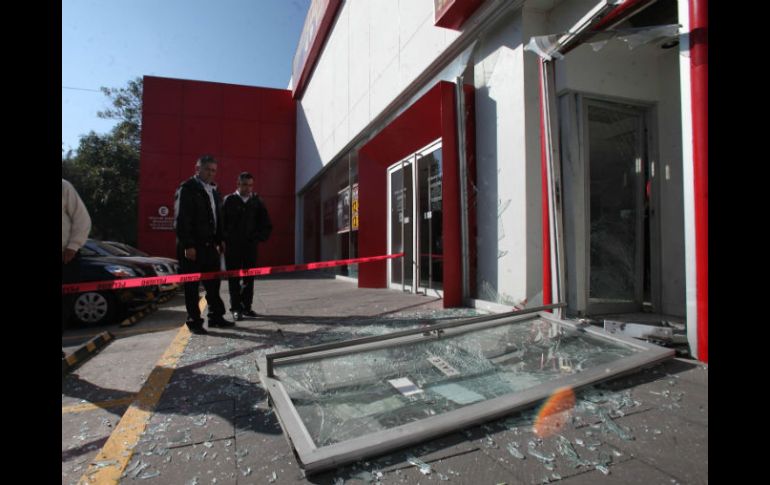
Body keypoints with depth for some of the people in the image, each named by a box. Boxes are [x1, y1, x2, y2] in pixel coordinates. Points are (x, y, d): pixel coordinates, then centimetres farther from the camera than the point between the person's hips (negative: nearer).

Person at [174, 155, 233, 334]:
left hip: (210, 245, 7)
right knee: (191, 286, 2)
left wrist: (218, 242, 12)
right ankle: (194, 321, 10)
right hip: (192, 247, -7)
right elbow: (180, 220, -13)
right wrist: (188, 245, -18)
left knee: (213, 283, 11)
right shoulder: (187, 189, -6)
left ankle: (216, 316, 21)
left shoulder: (213, 190, 16)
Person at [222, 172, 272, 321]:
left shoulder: (257, 202, 8)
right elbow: (221, 222, -1)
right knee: (234, 278, 1)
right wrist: (225, 239, -8)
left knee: (249, 278, 7)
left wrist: (260, 237, 0)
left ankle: (247, 307, 16)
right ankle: (236, 308, 6)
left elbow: (266, 224, 11)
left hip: (250, 246, 3)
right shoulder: (229, 200, 2)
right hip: (233, 247, -2)